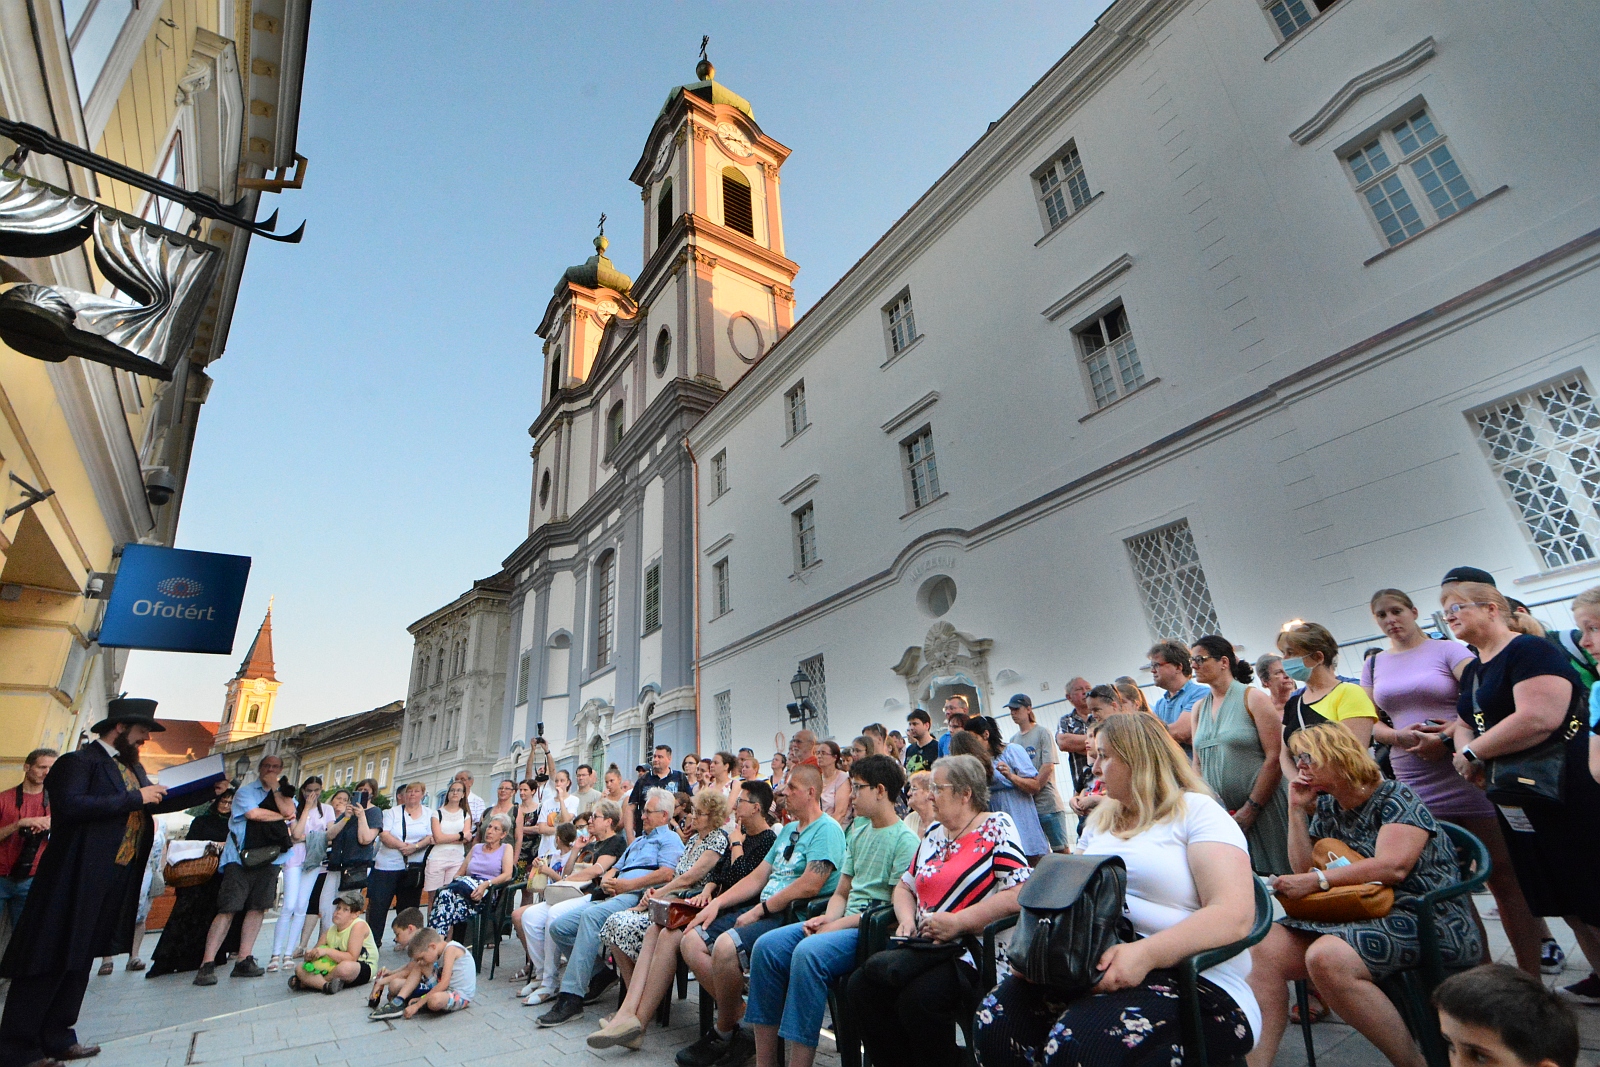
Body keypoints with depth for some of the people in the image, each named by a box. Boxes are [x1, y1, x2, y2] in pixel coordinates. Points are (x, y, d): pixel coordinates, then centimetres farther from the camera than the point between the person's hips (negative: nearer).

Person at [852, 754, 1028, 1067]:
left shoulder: (997, 827, -4)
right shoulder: (934, 832, 18)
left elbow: (1020, 894, -17)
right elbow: (905, 886, 23)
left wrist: (958, 923, -20)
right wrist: (906, 920, 1)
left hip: (974, 952, -7)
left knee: (918, 998, -31)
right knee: (859, 988, -11)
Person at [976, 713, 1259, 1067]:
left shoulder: (1196, 811, 0)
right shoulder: (1100, 821, 22)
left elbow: (1234, 914, -14)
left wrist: (1145, 954, -28)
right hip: (1090, 966, 6)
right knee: (993, 1026, -21)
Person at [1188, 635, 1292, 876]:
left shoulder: (1253, 698, -4)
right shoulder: (1198, 708, 11)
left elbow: (1275, 758, -11)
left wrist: (1249, 810, -14)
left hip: (1260, 810, -5)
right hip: (1217, 816, 5)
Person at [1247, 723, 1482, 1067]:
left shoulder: (1396, 798, -5)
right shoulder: (1326, 808, 15)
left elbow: (1393, 867, -20)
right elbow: (1304, 870, 10)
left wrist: (1317, 880, -21)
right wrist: (1297, 809, 4)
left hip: (1422, 919, -7)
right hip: (1353, 916, 7)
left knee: (1326, 957, -34)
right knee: (1263, 948, -16)